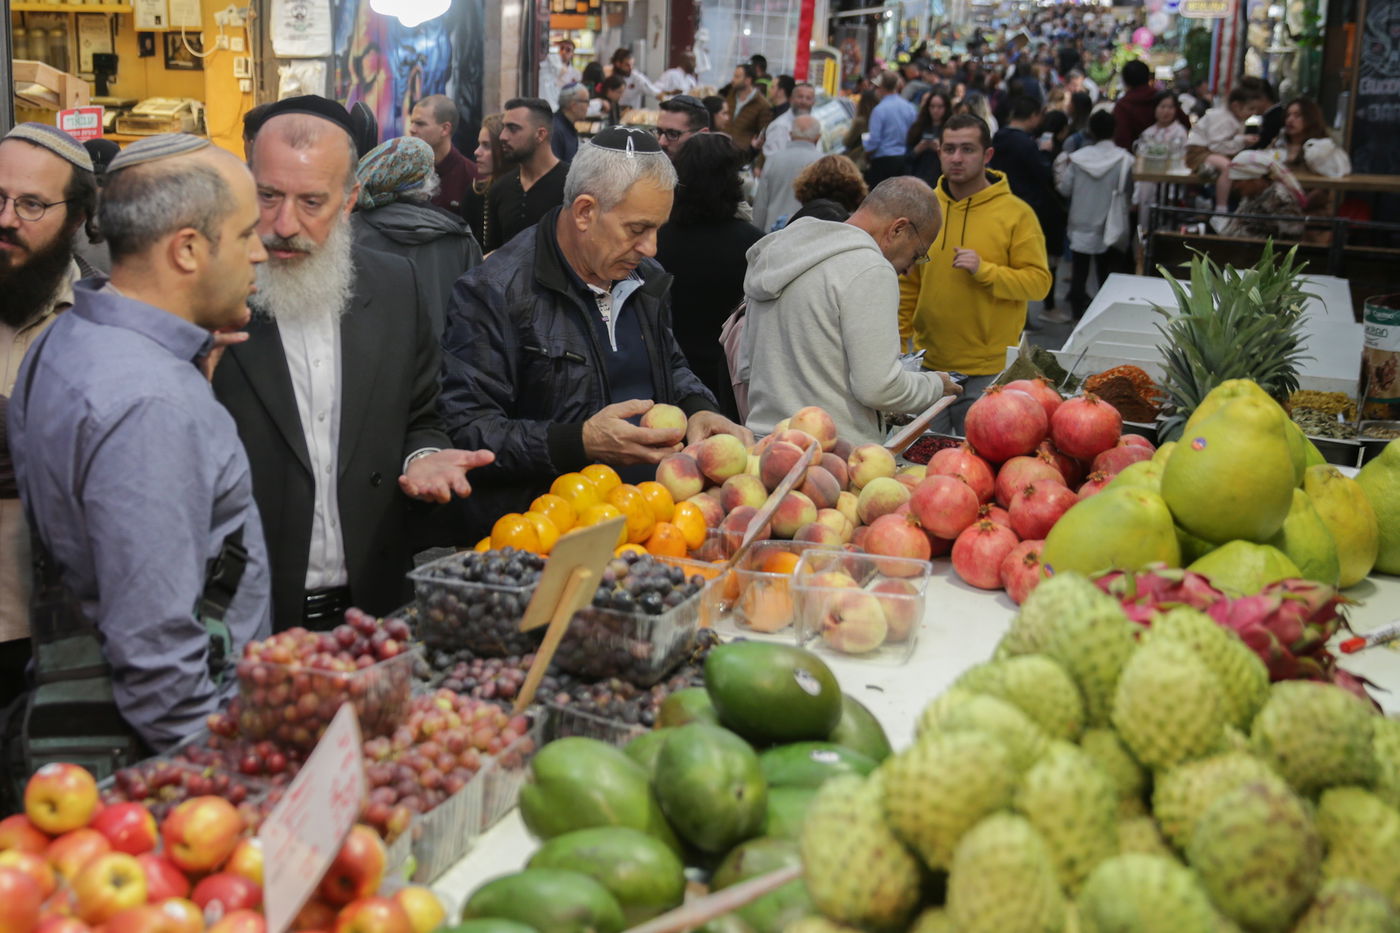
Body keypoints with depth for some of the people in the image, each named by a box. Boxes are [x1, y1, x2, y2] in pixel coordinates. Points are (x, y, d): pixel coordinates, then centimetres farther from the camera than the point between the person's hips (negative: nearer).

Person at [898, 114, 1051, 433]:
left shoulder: (1016, 213, -5)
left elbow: (1038, 282, -9)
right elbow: (907, 284, 11)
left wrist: (984, 270, -22)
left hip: (989, 371, -3)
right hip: (929, 364, 3)